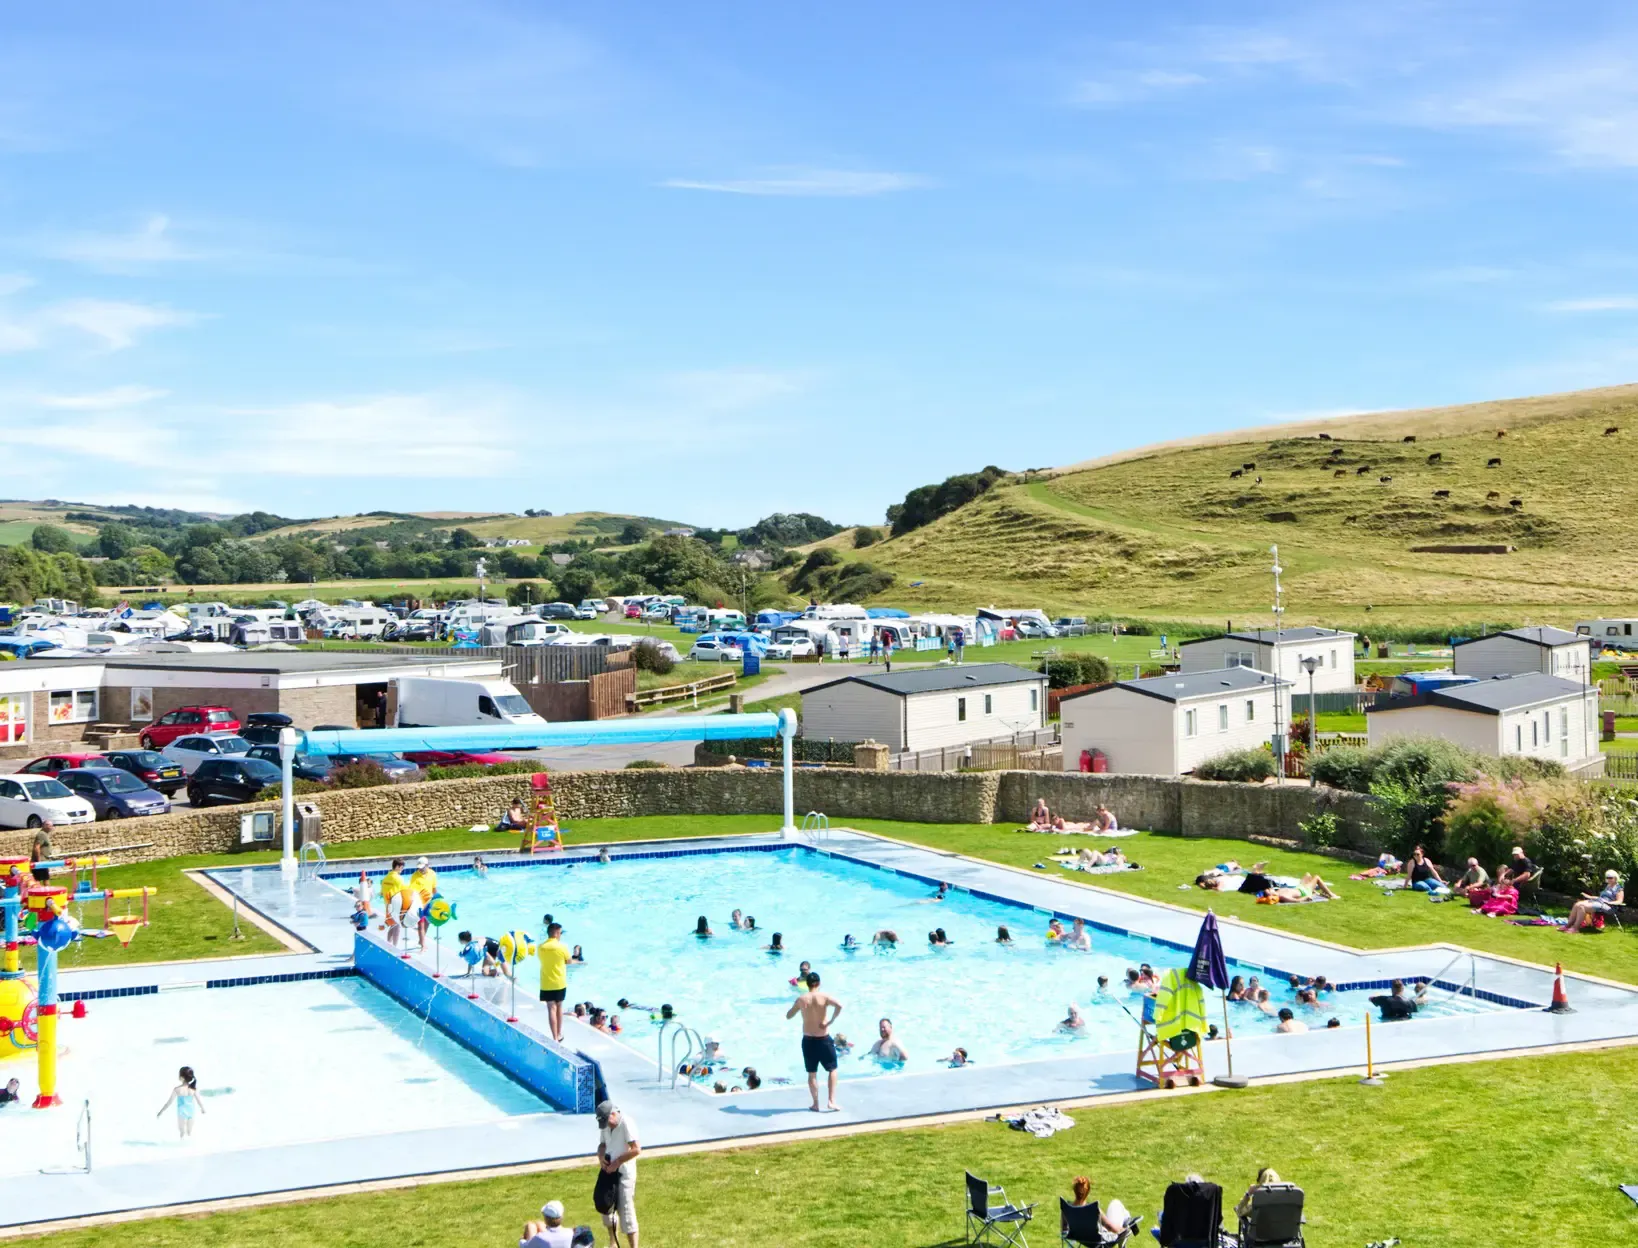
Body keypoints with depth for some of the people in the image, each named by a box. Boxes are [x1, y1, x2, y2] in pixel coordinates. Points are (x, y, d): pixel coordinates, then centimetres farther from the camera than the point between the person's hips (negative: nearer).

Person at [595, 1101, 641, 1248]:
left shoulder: (626, 1123, -20)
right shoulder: (605, 1125, 3)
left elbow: (636, 1149, -24)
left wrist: (617, 1162, -21)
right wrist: (601, 1156, -6)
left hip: (624, 1174, -8)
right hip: (609, 1171, 8)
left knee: (626, 1211, -6)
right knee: (606, 1207, 18)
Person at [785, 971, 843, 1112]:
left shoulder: (801, 999, -3)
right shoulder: (824, 996, -10)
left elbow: (788, 1016, 10)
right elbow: (839, 1005, -28)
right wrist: (831, 1021, -17)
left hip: (808, 1040, 2)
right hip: (823, 1040, -2)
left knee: (812, 1074, 13)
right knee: (832, 1070, 15)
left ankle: (815, 1104, 17)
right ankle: (831, 1101, 8)